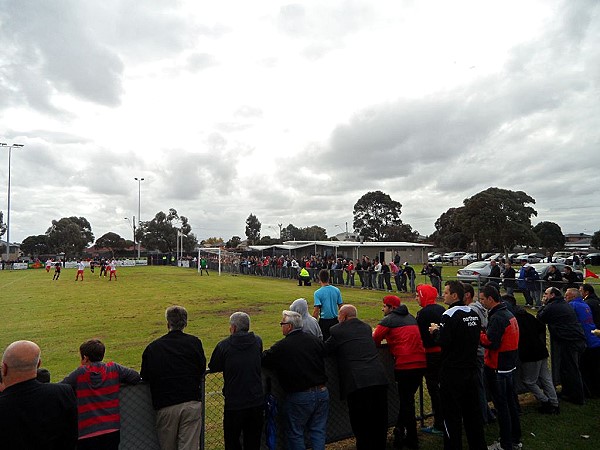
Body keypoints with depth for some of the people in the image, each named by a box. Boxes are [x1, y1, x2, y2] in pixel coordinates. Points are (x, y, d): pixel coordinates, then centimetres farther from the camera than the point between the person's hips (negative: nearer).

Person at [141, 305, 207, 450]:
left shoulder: (153, 347, 1)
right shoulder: (194, 342, -1)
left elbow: (145, 377, 6)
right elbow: (202, 368, 4)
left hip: (165, 407, 1)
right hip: (191, 403, -1)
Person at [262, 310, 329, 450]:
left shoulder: (280, 347, -14)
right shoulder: (315, 340, 0)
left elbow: (264, 360, -4)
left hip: (299, 397, -4)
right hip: (322, 392, 5)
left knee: (295, 433, 14)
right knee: (318, 431, 18)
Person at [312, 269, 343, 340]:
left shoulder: (318, 293, -12)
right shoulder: (336, 290, 0)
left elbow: (316, 310, -15)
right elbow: (340, 306, 6)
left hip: (324, 321, -3)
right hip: (335, 320, 4)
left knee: (324, 341, 8)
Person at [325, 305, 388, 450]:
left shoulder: (338, 330, -2)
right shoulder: (366, 327, 14)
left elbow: (325, 350, 5)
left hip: (357, 383, -5)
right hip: (379, 379, 6)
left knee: (361, 425, 9)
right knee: (379, 422, 20)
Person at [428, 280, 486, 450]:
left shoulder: (449, 315, -20)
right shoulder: (474, 314, 4)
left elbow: (443, 342, -25)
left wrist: (436, 331, -5)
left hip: (452, 372, -8)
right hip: (471, 369, 8)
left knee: (451, 413, 5)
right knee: (472, 410, 20)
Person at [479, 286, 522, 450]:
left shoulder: (496, 317, -21)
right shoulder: (509, 314, 9)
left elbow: (491, 343, -25)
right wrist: (484, 332, 4)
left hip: (498, 368, -9)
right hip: (510, 365, 9)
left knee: (501, 405, 2)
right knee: (511, 402, 19)